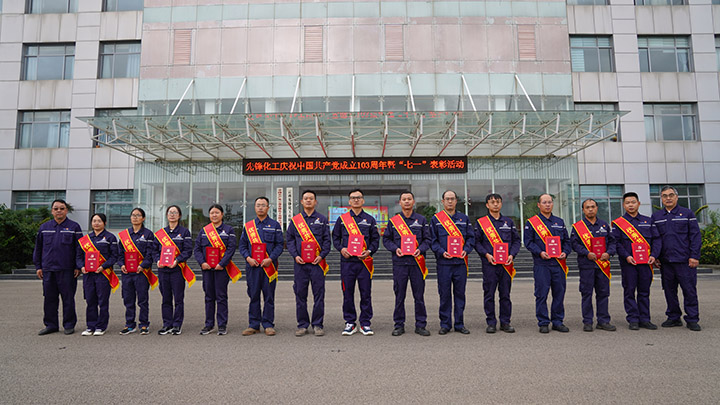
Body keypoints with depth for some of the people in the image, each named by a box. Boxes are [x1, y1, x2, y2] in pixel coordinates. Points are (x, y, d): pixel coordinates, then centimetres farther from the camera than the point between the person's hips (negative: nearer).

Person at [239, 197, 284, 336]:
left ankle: (268, 325, 11)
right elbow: (242, 245, 11)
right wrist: (248, 258, -6)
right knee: (253, 296, 5)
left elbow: (279, 245, 2)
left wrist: (270, 259, -12)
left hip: (269, 266, -2)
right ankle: (254, 325, 15)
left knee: (269, 296, 2)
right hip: (252, 266, 2)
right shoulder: (248, 226, 11)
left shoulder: (275, 225, 5)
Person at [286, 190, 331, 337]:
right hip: (300, 263, 1)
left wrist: (321, 255, -9)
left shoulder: (322, 219, 8)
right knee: (300, 294, 4)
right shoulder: (295, 220, 10)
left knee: (318, 294, 0)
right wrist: (295, 255, -5)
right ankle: (302, 325, 15)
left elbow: (327, 240, 5)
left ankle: (317, 325, 10)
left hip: (317, 262, -1)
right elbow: (290, 240, 10)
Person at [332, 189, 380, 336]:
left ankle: (365, 323, 13)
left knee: (366, 293, 2)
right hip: (347, 261, 0)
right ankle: (350, 323, 15)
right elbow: (335, 238, 13)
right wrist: (341, 249, -6)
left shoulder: (370, 220, 9)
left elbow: (375, 240, 9)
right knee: (348, 293, 3)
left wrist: (369, 251, -8)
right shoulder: (342, 219, 9)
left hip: (364, 261, 0)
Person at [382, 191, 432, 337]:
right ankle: (399, 325, 14)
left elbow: (427, 239, 8)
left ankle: (420, 325, 14)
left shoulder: (421, 220, 9)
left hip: (417, 262, 0)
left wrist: (420, 249, -9)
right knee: (399, 295, 4)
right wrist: (395, 249, -8)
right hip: (399, 262, 0)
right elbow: (386, 239, 10)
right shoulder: (393, 221, 8)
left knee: (419, 295, 3)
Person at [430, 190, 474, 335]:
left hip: (460, 262, 2)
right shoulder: (436, 219, 5)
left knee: (460, 293, 7)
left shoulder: (464, 218, 12)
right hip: (443, 263, -2)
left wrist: (466, 250, -6)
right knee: (444, 294, 2)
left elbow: (471, 237, 11)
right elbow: (433, 240, 2)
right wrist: (441, 252, -13)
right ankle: (445, 324, 13)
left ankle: (459, 324, 17)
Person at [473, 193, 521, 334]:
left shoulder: (509, 222, 13)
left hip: (506, 264, 2)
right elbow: (476, 242, 1)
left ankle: (505, 322, 16)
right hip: (489, 264, -2)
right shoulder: (480, 222, 4)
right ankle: (491, 322, 10)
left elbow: (516, 240, 12)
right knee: (489, 294, 0)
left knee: (505, 294, 6)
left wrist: (512, 255, -3)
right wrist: (486, 255, -12)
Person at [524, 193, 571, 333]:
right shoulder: (531, 222, 2)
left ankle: (558, 322, 18)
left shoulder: (560, 222, 15)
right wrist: (540, 252, -15)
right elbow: (528, 241, -2)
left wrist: (565, 252, -2)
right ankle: (543, 323, 8)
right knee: (541, 294, -2)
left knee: (559, 293, 7)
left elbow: (566, 240, 17)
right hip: (541, 264, -4)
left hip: (558, 263, 4)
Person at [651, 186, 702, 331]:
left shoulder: (687, 214, 4)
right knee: (669, 291, 8)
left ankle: (692, 320, 10)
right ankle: (674, 318, 19)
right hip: (665, 261, 3)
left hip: (685, 261, -3)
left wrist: (694, 256, -8)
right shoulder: (655, 217, 11)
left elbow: (695, 236, 0)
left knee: (690, 291, 0)